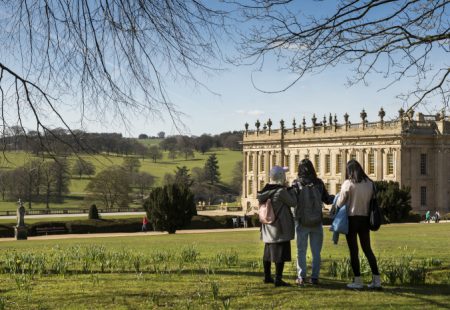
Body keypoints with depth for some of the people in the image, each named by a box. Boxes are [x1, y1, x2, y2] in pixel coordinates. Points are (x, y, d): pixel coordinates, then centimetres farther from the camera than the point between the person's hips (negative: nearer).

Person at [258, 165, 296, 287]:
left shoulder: (265, 190, 3)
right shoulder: (281, 191, -19)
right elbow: (292, 203, -8)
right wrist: (287, 189, 1)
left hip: (268, 227, 8)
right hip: (281, 227, -8)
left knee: (268, 251, 16)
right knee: (280, 253, -4)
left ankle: (267, 277, 25)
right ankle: (278, 279, -5)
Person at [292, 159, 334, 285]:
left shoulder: (297, 183, -8)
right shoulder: (319, 183, 0)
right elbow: (327, 199, 7)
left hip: (301, 222, -2)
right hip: (317, 222, 2)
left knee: (301, 251, 7)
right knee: (316, 252, 10)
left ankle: (301, 277, 4)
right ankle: (314, 277, 8)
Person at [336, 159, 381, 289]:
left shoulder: (348, 184, -12)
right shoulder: (370, 183, 1)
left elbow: (340, 203, -8)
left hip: (352, 218, -4)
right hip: (365, 219, 5)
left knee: (353, 250, 3)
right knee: (367, 249, 12)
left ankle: (357, 281, 5)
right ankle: (376, 279, 10)